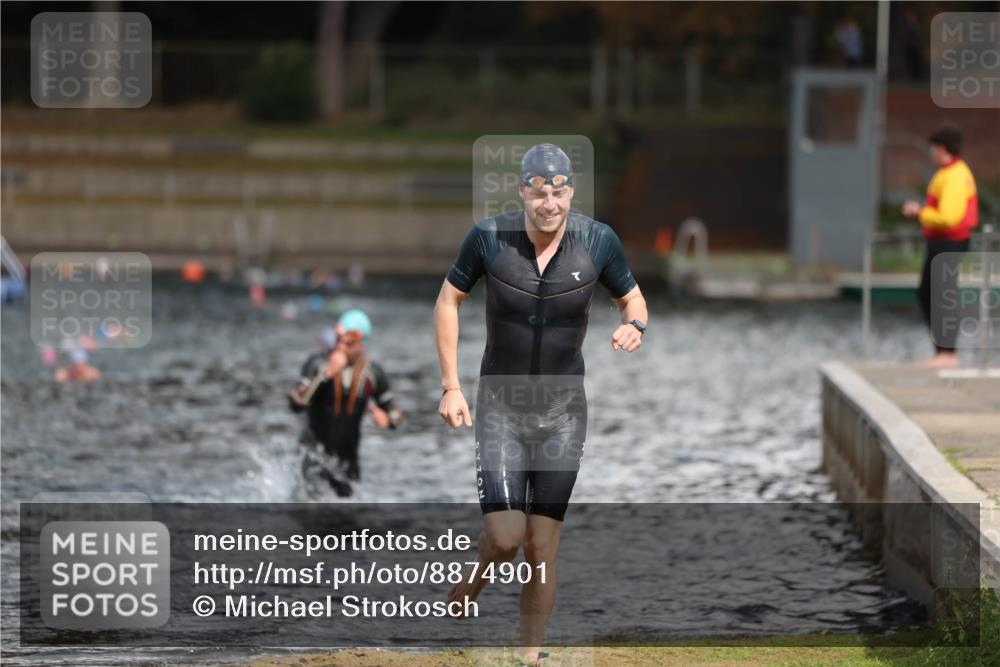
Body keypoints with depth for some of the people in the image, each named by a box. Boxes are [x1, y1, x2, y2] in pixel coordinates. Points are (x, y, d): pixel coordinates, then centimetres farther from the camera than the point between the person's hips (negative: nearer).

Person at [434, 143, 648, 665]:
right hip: (500, 406, -1)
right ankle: (474, 584, 21)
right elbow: (449, 300, 1)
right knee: (504, 537, -13)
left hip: (562, 410, 1)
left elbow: (631, 298, 7)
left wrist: (635, 326, -18)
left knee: (542, 549, 1)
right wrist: (450, 386, -3)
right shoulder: (489, 237, -13)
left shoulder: (597, 241, -10)